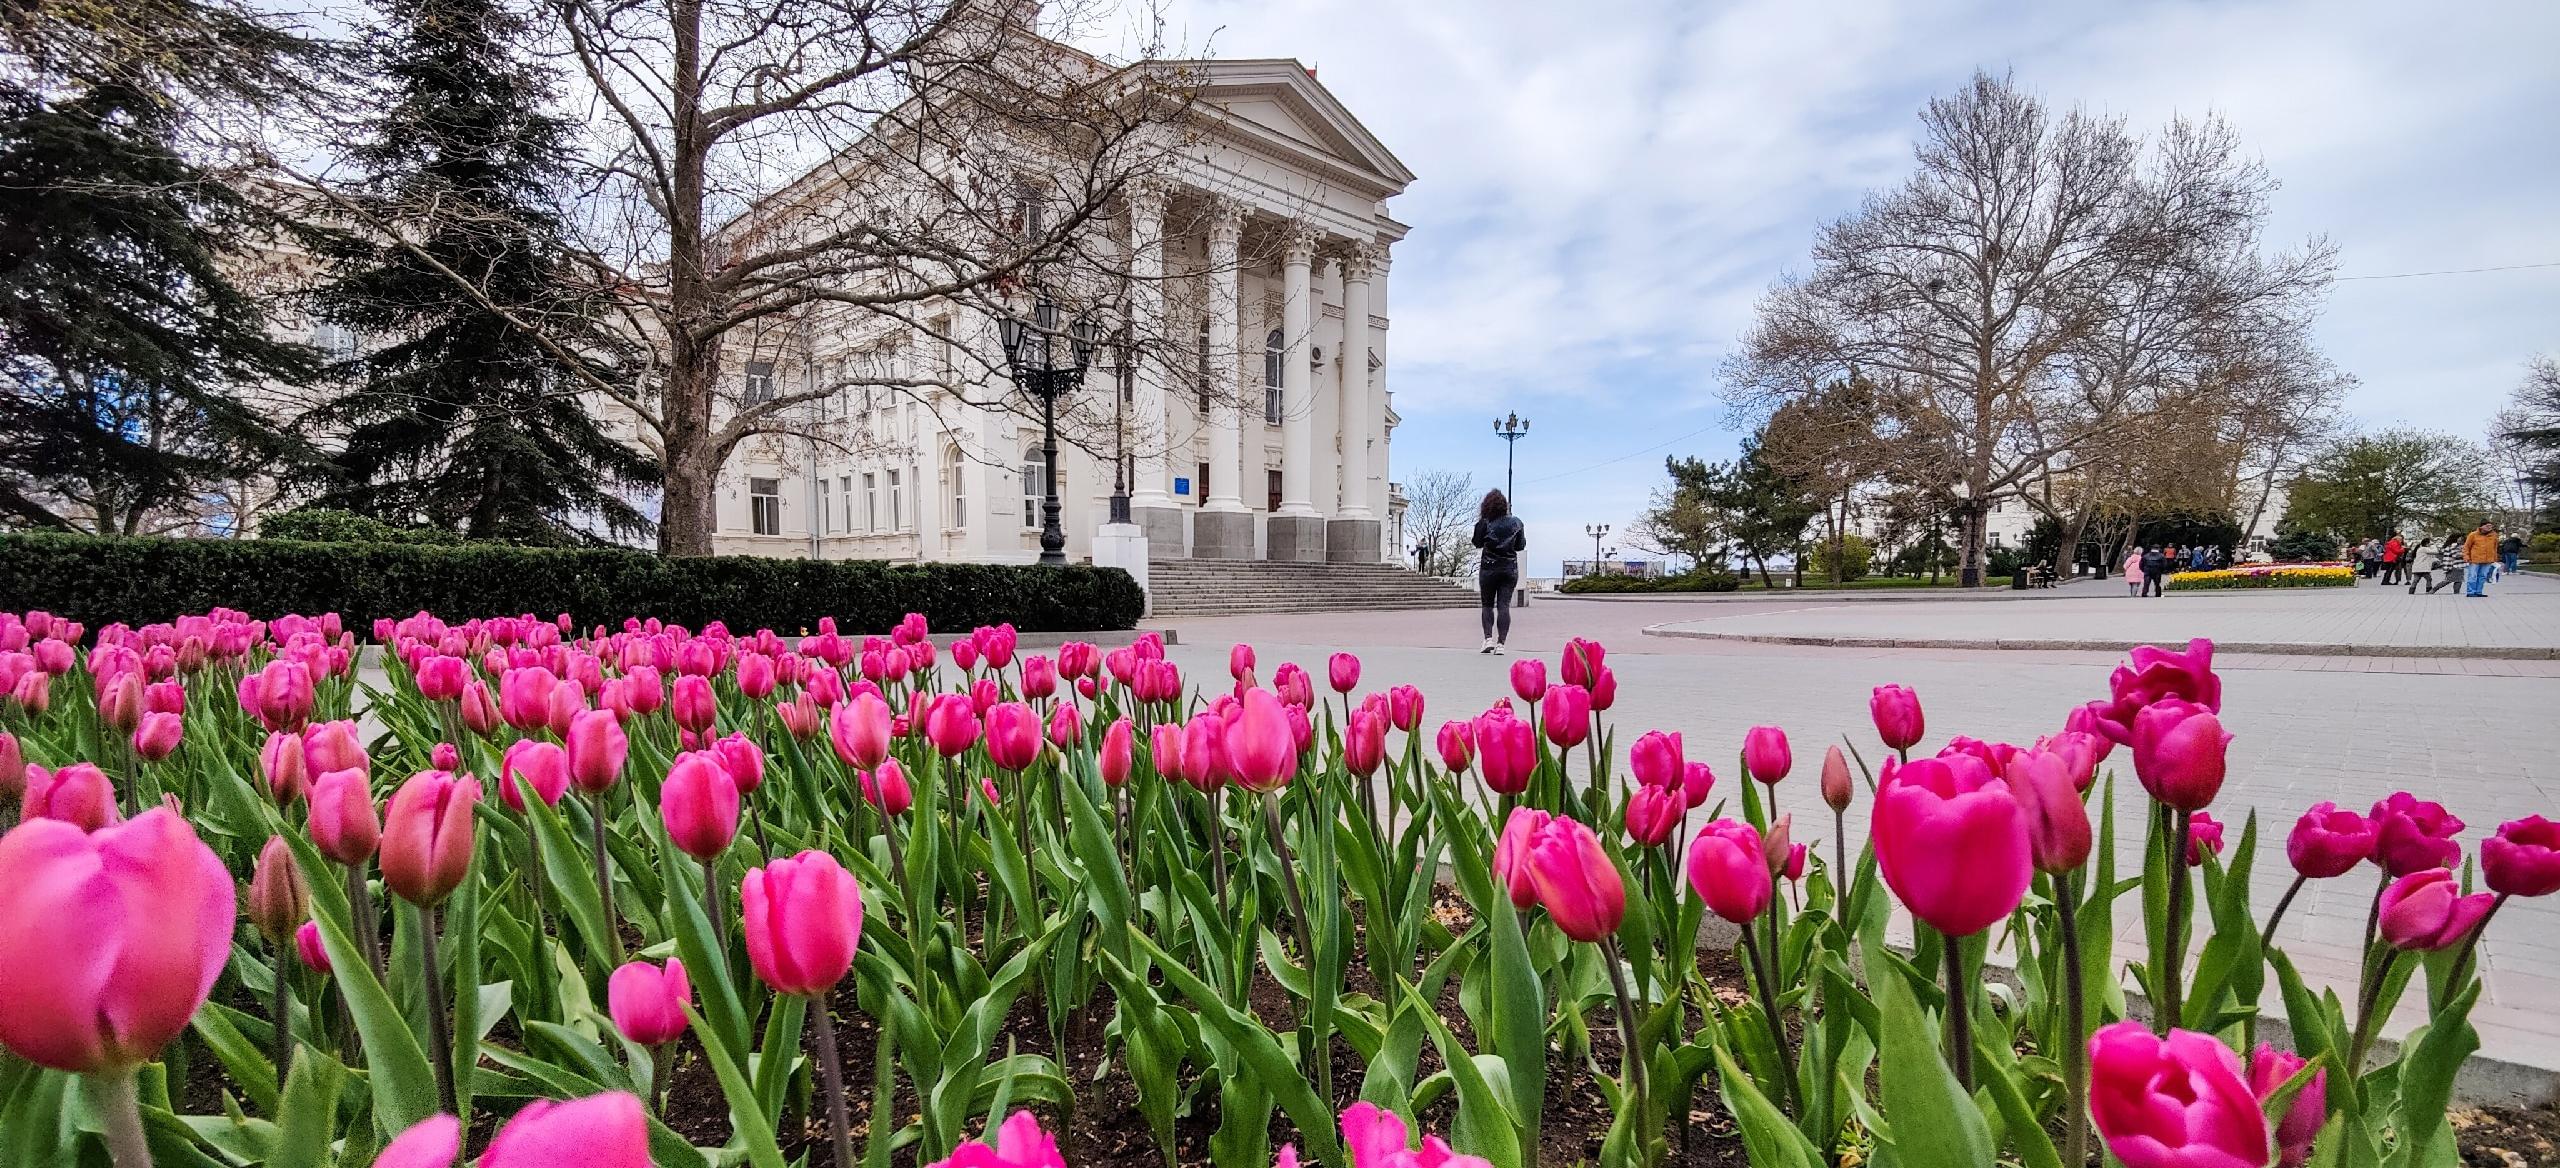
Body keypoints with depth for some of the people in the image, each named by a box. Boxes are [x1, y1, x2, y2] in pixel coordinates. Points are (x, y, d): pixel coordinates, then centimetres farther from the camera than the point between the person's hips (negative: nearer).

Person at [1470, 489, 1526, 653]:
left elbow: (1477, 543, 1)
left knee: (1488, 604, 11)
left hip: (1489, 568, -2)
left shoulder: (1484, 523, -10)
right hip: (1510, 569, 2)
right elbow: (1521, 545, 8)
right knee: (1504, 605, 0)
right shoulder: (1516, 522, -1)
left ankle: (1488, 639, -3)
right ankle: (1501, 643, -7)